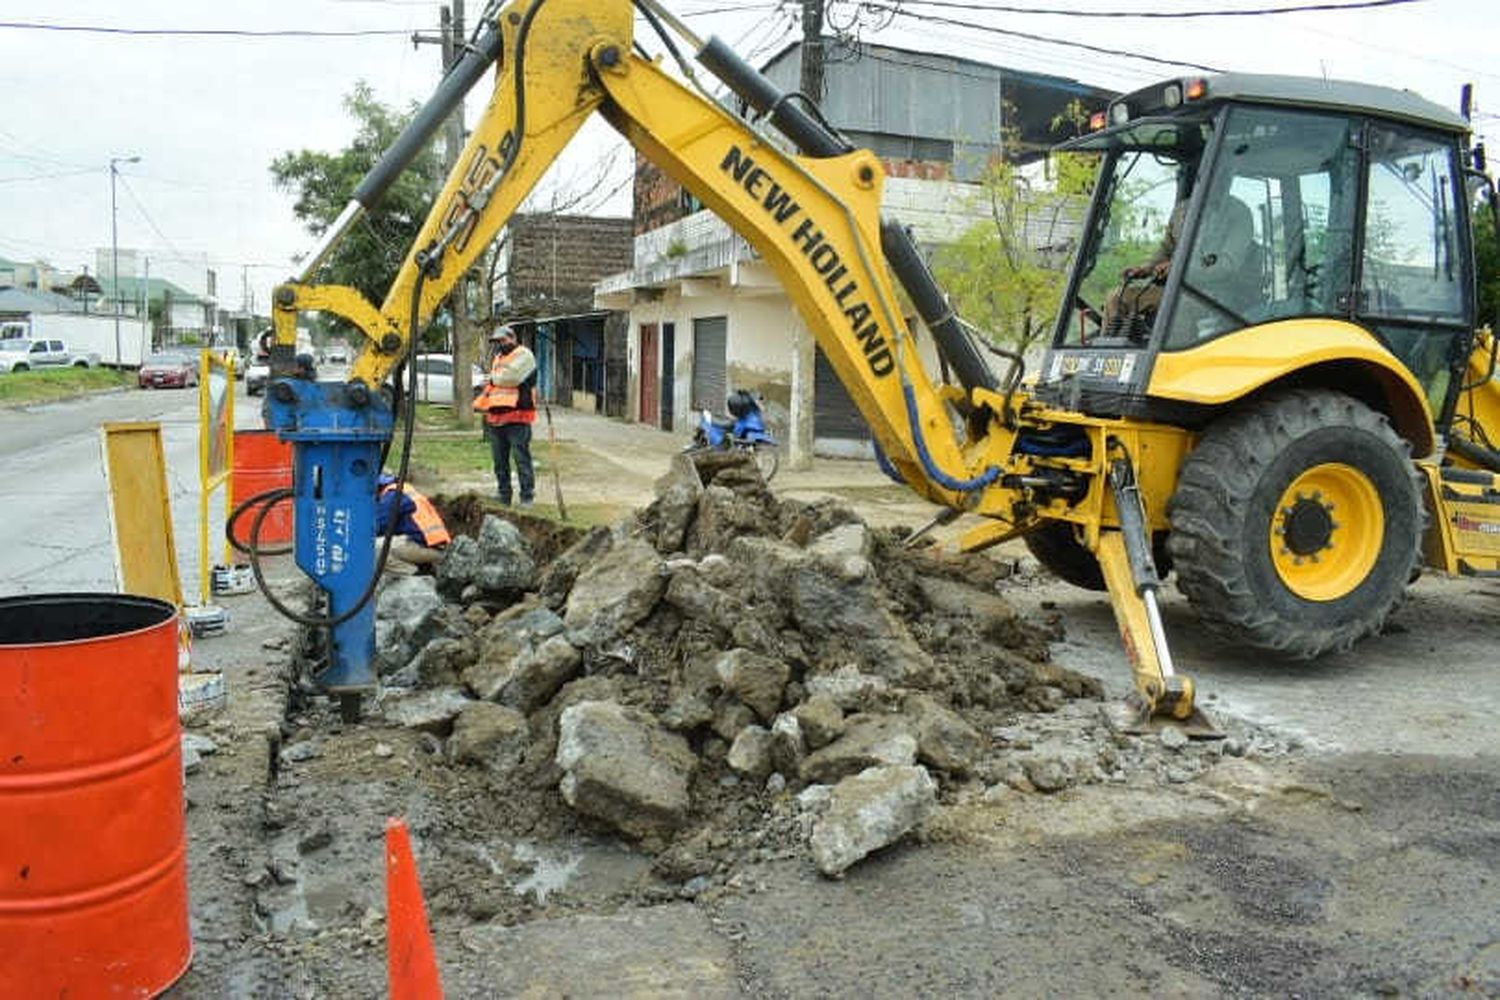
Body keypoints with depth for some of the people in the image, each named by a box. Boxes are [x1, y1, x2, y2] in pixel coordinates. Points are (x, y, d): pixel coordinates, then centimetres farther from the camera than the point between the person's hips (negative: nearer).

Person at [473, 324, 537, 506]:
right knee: (499, 460, 11)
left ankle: (527, 496, -3)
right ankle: (503, 496, 19)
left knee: (522, 458, -8)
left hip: (517, 417, -9)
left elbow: (509, 377, -18)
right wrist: (480, 404, 19)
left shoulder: (523, 355, -4)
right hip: (496, 417, 9)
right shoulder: (498, 358, 24)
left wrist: (493, 377, 1)